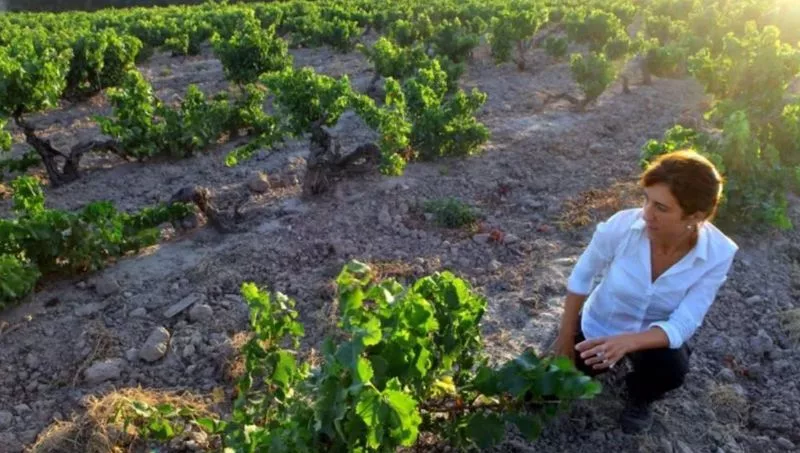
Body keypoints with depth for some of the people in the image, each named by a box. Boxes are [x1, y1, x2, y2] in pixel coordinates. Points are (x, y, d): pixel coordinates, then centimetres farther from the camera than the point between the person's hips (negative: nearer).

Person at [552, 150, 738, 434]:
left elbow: (683, 325, -28)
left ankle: (639, 398, 6)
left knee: (671, 369, -31)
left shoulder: (718, 254, -29)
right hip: (598, 327, 1)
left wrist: (629, 341, -48)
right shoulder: (621, 226, -31)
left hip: (656, 334, -1)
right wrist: (566, 336, -7)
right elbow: (581, 278, -14)